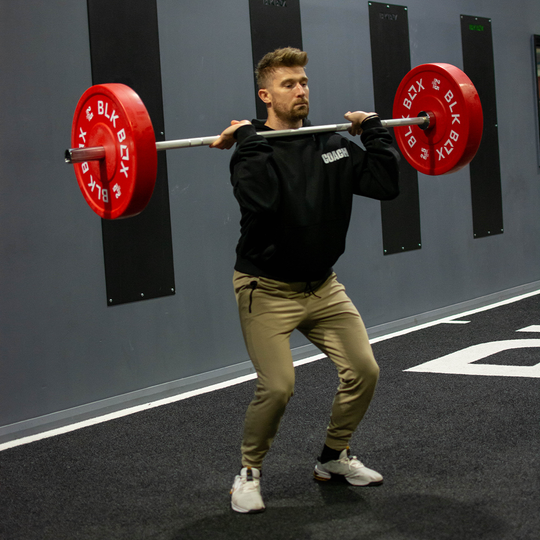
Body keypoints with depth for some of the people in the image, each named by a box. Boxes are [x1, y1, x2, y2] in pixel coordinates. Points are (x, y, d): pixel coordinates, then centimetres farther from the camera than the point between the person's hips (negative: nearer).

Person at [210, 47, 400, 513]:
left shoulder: (332, 144, 4)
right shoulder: (255, 148, -13)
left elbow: (385, 184, -6)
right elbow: (259, 199, -35)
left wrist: (373, 130, -4)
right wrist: (247, 140, -30)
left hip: (323, 285, 6)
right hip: (268, 289, -6)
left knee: (364, 370, 1)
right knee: (277, 388, -15)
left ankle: (335, 456, 25)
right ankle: (250, 472, 10)